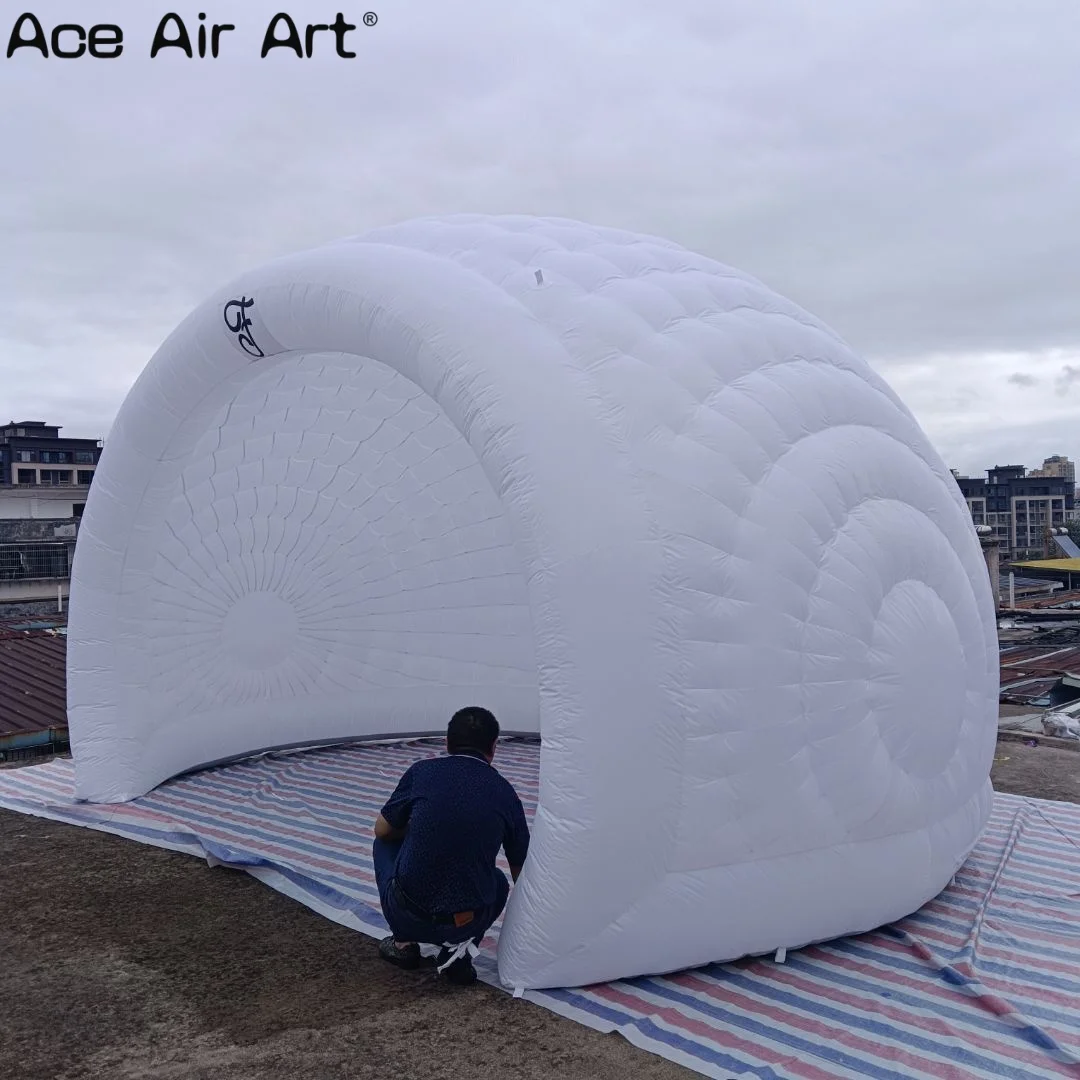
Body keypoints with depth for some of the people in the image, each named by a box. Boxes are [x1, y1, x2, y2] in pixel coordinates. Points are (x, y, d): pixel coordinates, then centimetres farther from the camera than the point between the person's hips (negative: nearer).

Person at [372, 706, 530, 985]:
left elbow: (382, 830, 12)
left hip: (408, 916, -1)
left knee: (385, 844, 27)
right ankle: (459, 948, 9)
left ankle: (403, 943, 20)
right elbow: (521, 872, 15)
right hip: (467, 923, 1)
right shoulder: (505, 793, 3)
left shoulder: (422, 771, -2)